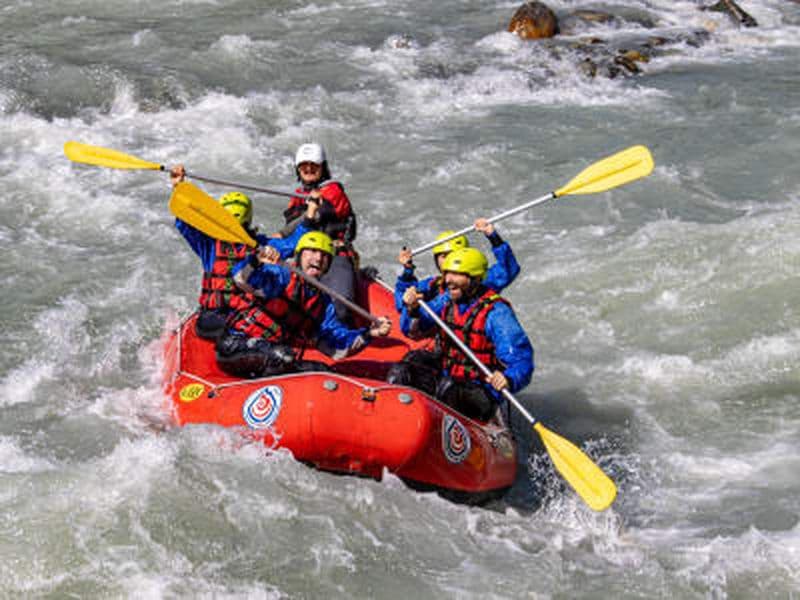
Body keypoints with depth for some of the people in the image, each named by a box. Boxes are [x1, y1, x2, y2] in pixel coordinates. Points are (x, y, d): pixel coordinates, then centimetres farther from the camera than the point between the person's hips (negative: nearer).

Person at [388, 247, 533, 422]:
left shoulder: (496, 311, -14)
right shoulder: (446, 301, 6)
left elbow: (521, 357, -20)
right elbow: (413, 330, 5)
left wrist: (509, 379, -43)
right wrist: (412, 310, -18)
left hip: (482, 393, -7)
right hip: (446, 377, 7)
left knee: (447, 387, -36)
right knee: (399, 372, -12)